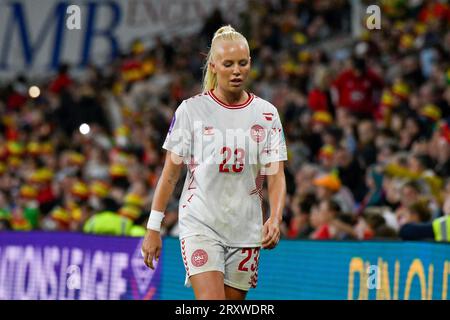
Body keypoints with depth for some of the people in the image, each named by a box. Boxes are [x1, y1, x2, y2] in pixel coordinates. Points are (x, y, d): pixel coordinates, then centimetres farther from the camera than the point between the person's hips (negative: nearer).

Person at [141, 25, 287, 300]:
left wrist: (275, 218, -19)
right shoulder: (191, 110, -1)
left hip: (246, 231, 3)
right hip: (200, 225, -3)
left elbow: (276, 175, -1)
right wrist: (153, 228, -1)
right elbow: (170, 174, 2)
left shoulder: (266, 113, 4)